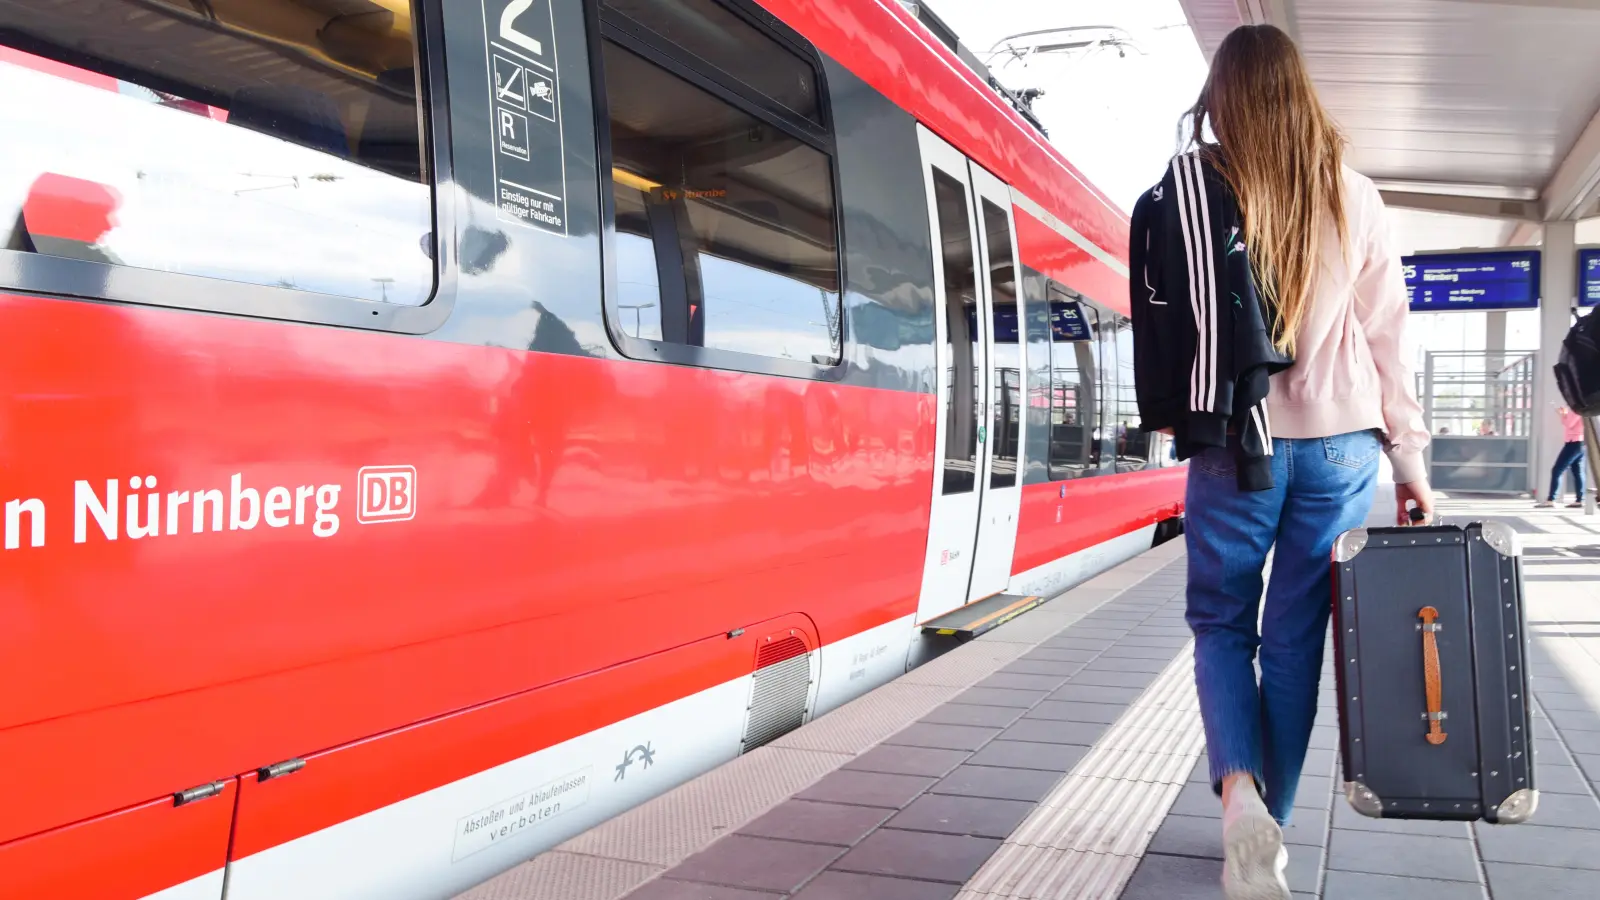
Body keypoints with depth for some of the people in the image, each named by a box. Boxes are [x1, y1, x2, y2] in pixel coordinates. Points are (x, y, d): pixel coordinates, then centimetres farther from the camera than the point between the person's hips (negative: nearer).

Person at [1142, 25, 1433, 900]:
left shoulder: (1189, 185, -2)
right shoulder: (1353, 196, 4)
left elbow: (1162, 317, -4)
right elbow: (1386, 336, 6)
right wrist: (1409, 457, 11)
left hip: (1235, 442, -2)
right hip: (1340, 443, 2)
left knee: (1220, 623, 12)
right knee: (1295, 639, 9)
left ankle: (1240, 792, -11)